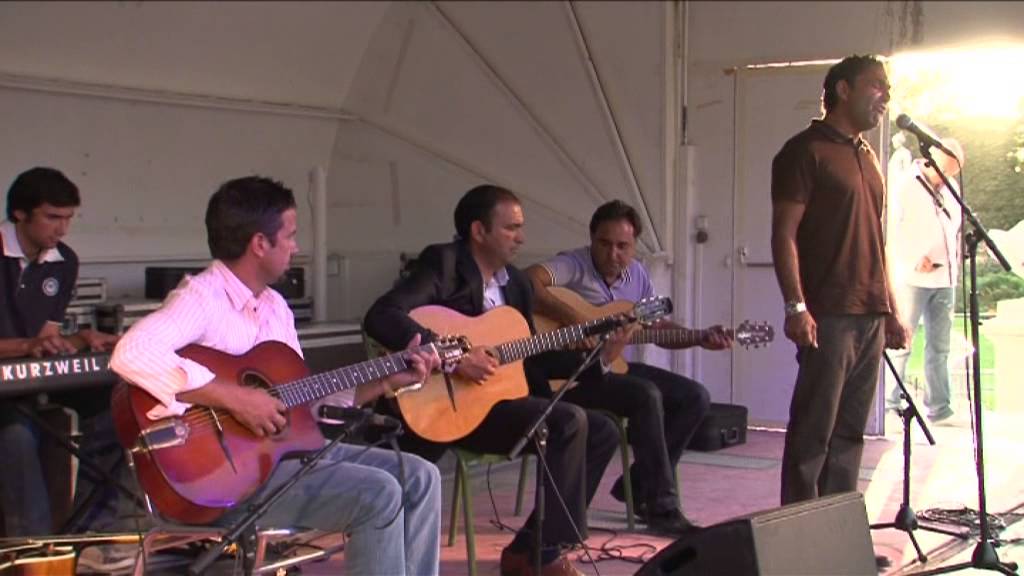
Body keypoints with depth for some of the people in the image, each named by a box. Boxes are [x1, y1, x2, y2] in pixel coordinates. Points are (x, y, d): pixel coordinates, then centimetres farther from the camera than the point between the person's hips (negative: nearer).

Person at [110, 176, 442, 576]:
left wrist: (386, 382, 10)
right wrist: (233, 398, -31)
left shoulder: (275, 306, 14)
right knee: (378, 494, -22)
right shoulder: (201, 297, -15)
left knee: (419, 478, 2)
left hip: (284, 448, 9)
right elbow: (131, 354, -34)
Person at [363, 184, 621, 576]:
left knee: (602, 432, 5)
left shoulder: (516, 282, 14)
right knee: (570, 421, -23)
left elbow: (531, 359, 16)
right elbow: (380, 318, -25)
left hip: (500, 398, 9)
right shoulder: (443, 264, -11)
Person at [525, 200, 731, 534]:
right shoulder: (574, 266, -15)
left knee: (695, 397, -1)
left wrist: (701, 338, 3)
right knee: (647, 395, -30)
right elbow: (528, 282, -34)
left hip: (613, 364, 9)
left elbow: (659, 326, 18)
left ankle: (638, 485, 6)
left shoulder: (637, 275, 10)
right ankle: (662, 507, -23)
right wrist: (573, 320, -38)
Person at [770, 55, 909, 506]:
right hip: (829, 316, -8)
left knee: (849, 432, 9)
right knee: (813, 433, -7)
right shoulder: (806, 151, -4)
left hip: (871, 317, 8)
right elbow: (784, 236, -11)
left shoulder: (867, 157, 21)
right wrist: (796, 306, -20)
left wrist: (891, 312, 20)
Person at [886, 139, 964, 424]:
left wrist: (956, 259, 6)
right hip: (913, 278, -6)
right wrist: (915, 260, -15)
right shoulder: (907, 186, -5)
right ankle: (889, 404, 4)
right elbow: (893, 230, -10)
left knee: (939, 346, 7)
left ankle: (939, 406, 11)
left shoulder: (950, 189, 13)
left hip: (945, 279, 6)